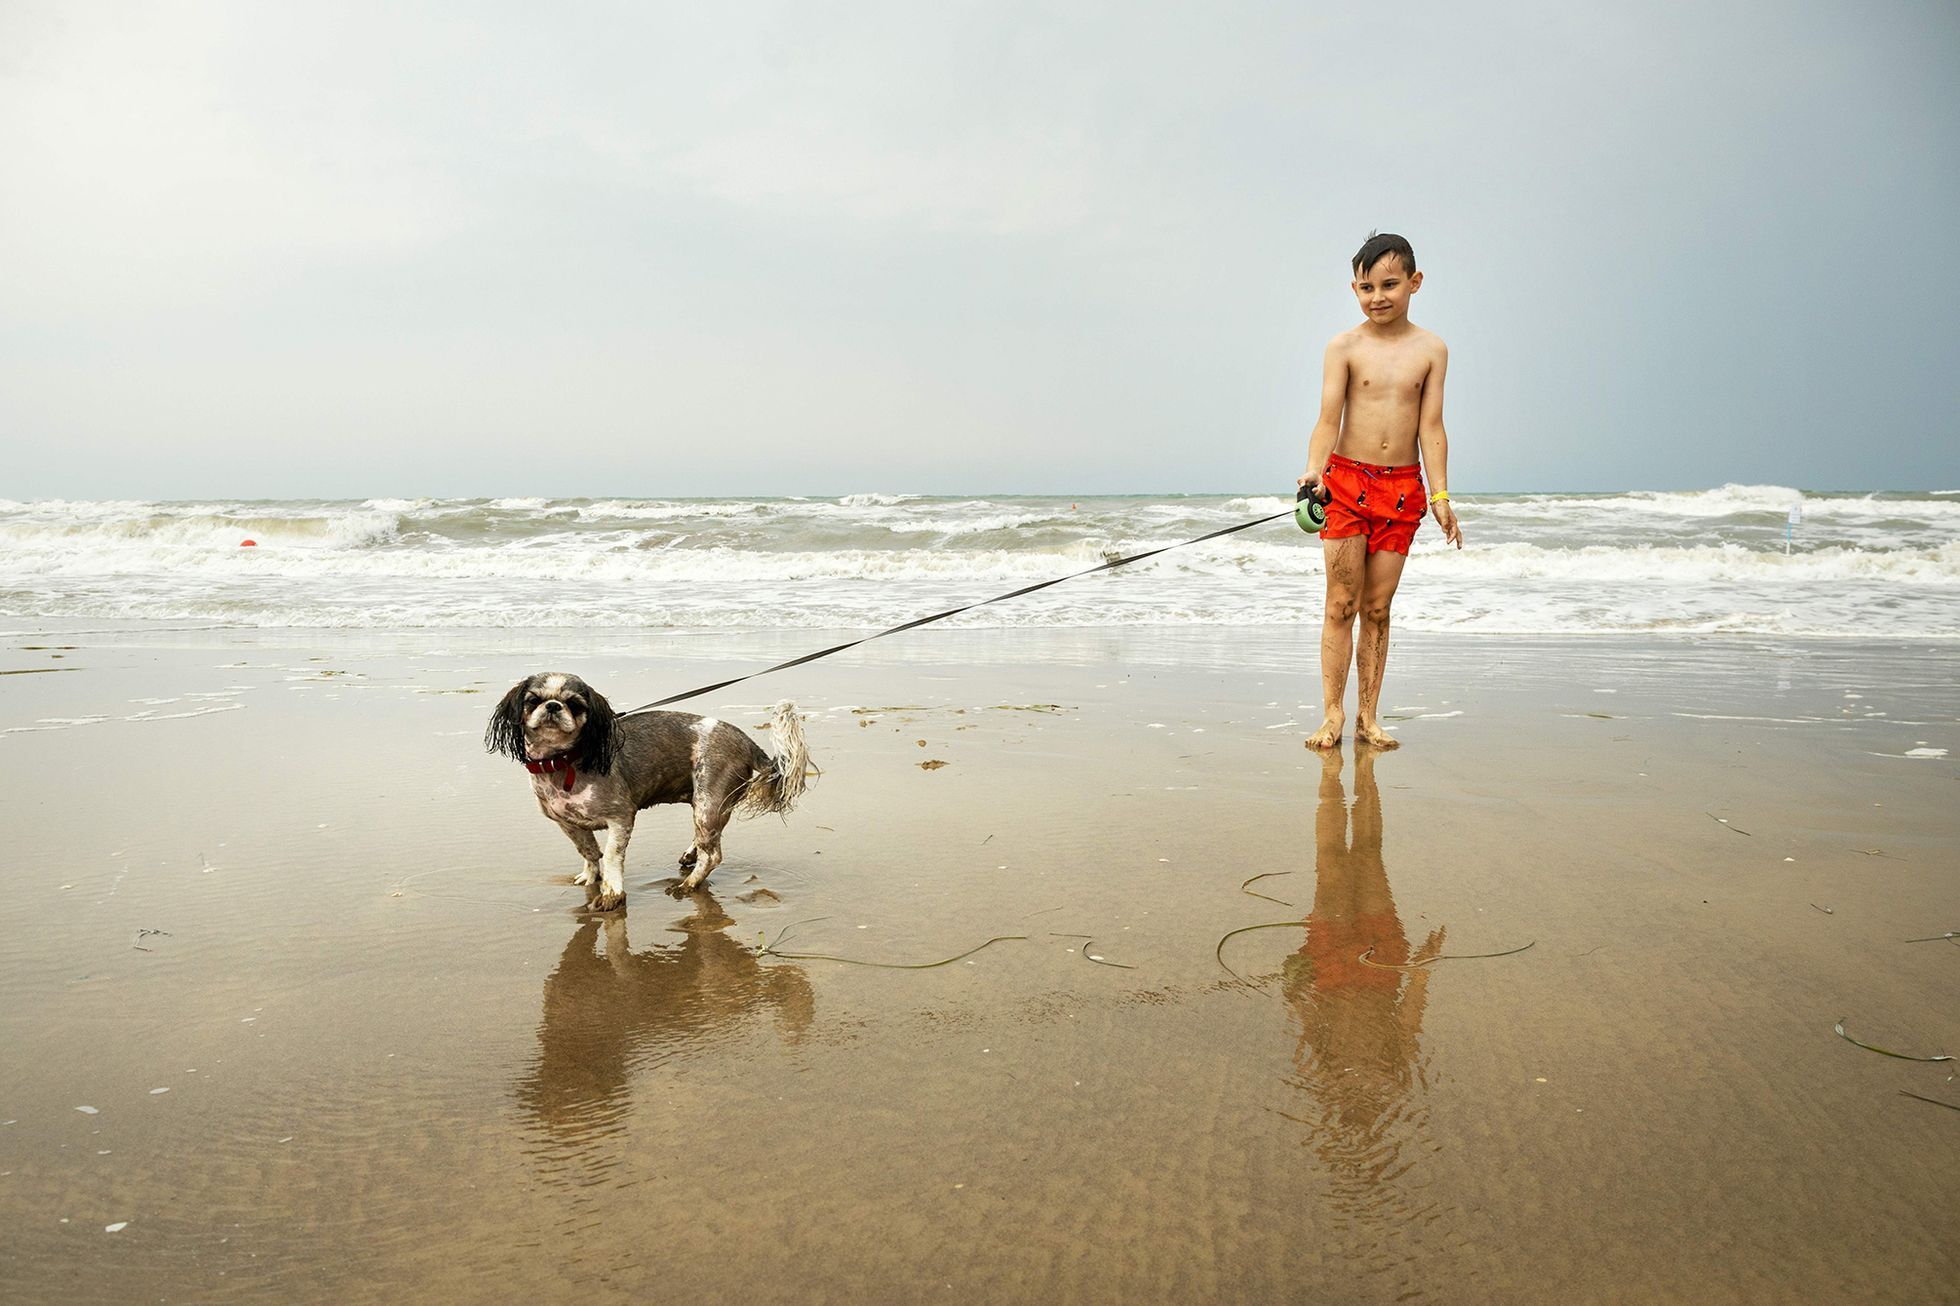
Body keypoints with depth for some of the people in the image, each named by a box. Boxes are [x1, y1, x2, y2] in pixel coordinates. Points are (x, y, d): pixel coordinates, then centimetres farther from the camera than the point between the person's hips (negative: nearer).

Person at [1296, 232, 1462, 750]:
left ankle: (1368, 717, 10)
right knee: (1342, 602, -4)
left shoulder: (1431, 350, 5)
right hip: (1347, 480, -2)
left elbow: (1431, 427, 4)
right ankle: (1332, 713, 1)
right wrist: (1313, 471, -23)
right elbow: (1328, 419, -6)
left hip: (1402, 488, 2)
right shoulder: (1345, 347, -1)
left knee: (1378, 607, 5)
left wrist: (1440, 497, -2)